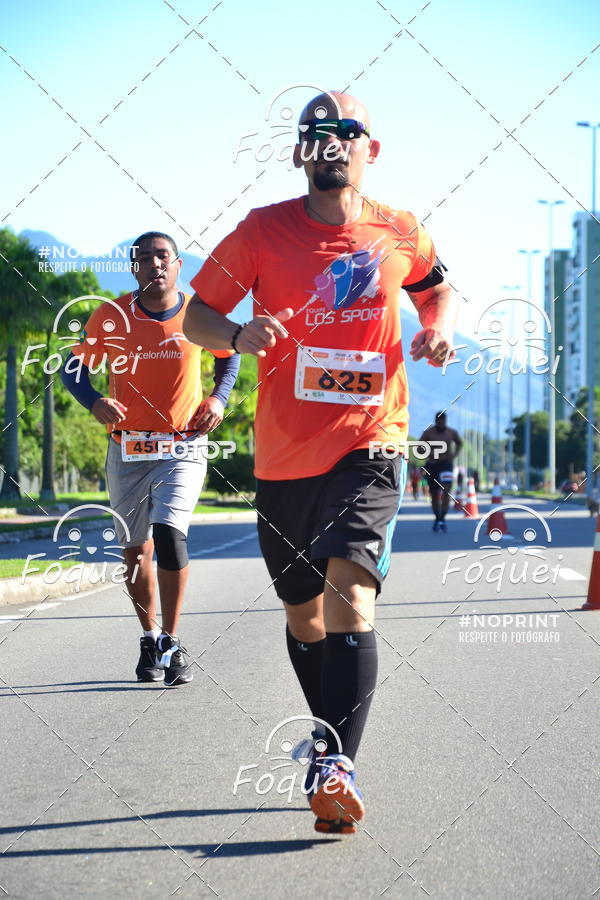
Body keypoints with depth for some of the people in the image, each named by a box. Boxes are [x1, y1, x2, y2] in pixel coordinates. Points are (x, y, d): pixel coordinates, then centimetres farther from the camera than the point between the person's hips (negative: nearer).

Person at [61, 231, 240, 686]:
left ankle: (172, 642, -7)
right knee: (136, 550, 9)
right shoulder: (112, 316, -6)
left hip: (184, 447, -2)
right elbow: (75, 368, 2)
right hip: (127, 449, 2)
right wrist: (95, 402, -18)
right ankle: (150, 640, 29)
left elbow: (229, 355, 14)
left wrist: (219, 398, -3)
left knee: (170, 533, -20)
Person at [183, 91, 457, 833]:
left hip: (370, 446, -2)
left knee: (349, 597, -22)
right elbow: (195, 314, 3)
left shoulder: (401, 234, 3)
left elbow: (437, 289, 24)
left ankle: (334, 766, -25)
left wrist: (439, 328, 1)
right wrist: (238, 336, -19)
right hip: (284, 456, 2)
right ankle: (332, 738, 37)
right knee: (302, 612, 15)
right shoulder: (264, 231, -1)